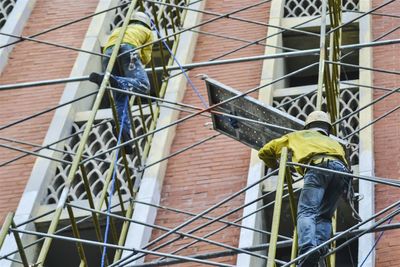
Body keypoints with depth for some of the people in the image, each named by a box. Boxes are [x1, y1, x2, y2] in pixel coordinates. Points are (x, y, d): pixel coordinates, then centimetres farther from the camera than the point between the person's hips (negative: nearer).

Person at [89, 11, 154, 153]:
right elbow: (146, 58, 22)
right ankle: (112, 81, -42)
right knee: (143, 86, -19)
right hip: (128, 50, -4)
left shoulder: (118, 29, 44)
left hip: (108, 52, 4)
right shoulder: (146, 31, 33)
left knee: (120, 100, 1)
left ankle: (124, 131, -19)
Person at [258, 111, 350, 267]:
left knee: (306, 212, -15)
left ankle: (308, 248, -42)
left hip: (318, 166, -3)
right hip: (341, 168, 3)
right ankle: (320, 247, -18)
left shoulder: (297, 136, 40)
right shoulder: (334, 142, 47)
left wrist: (277, 169, 62)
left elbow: (264, 152, 44)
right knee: (324, 216, 10)